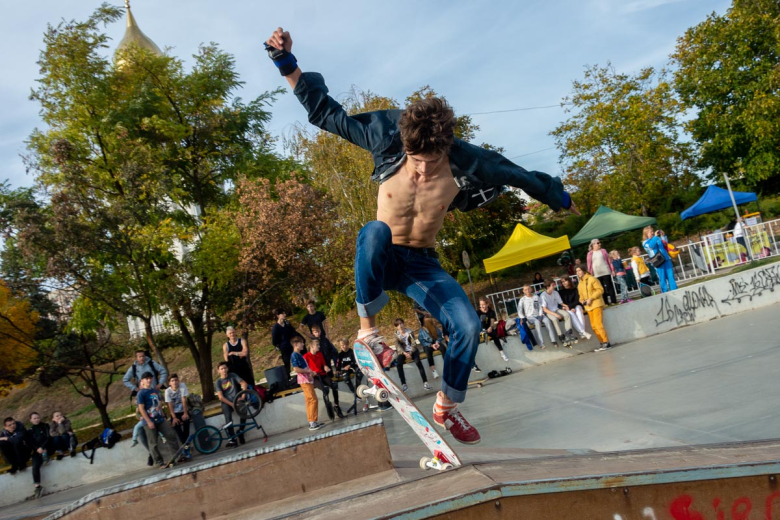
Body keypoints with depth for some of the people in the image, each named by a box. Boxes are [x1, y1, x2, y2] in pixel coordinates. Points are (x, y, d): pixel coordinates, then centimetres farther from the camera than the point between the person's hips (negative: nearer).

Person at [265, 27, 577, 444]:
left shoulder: (466, 163, -16)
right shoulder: (388, 142, -20)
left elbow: (517, 174, 1)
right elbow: (327, 114, -12)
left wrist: (558, 198, 16)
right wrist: (287, 66, -18)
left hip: (422, 266, 2)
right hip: (379, 260, -2)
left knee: (468, 326, -18)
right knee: (376, 231, -39)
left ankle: (446, 408, 10)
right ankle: (367, 329, -19)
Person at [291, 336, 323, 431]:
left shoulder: (299, 355, 17)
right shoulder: (294, 355, -12)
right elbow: (296, 369, -21)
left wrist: (311, 372, 8)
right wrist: (309, 371, -15)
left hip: (308, 379, 9)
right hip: (304, 380, -9)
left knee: (309, 401, 11)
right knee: (313, 400, -10)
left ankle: (312, 421, 16)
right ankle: (312, 423, -8)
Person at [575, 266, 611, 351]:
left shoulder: (592, 279, -7)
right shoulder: (580, 284, 15)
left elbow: (600, 290, -13)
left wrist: (591, 298, -18)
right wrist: (582, 300, 0)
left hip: (596, 305, -8)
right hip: (588, 307, 8)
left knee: (598, 324, -14)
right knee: (594, 326, 7)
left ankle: (606, 343, -9)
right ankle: (602, 343, 14)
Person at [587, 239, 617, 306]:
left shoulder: (603, 251, 6)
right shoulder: (590, 253, 4)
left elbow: (608, 260, 7)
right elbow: (589, 264, 5)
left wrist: (612, 269, 3)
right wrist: (590, 274, 1)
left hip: (606, 272, 0)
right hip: (597, 274, 0)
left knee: (609, 286, 1)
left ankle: (613, 301, 5)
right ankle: (605, 302, 7)